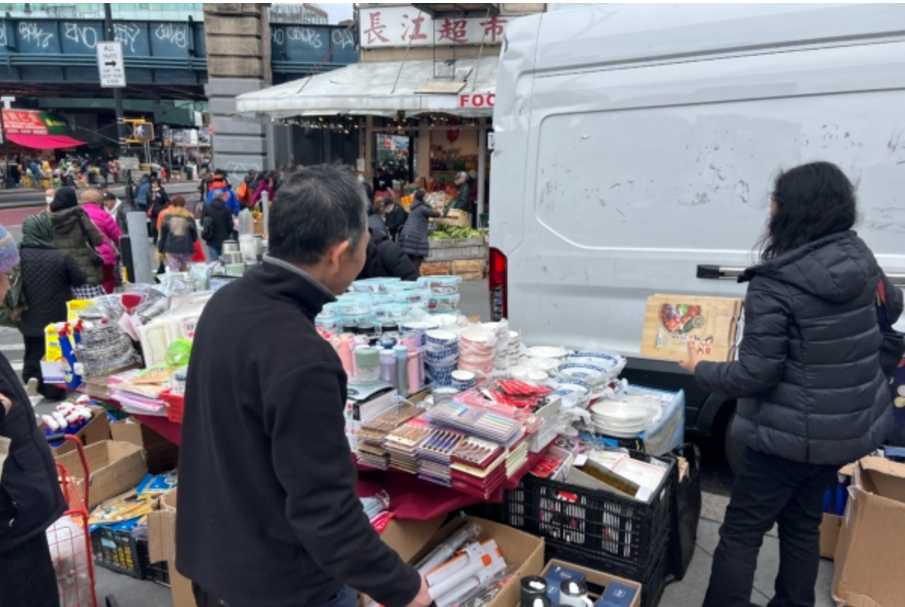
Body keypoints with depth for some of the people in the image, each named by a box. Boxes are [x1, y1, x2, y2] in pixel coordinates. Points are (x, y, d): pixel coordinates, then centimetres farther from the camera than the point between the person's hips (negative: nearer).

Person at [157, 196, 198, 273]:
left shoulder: (167, 216, 4)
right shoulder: (189, 217, 2)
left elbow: (163, 235, 5)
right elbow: (195, 235, 5)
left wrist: (160, 249, 12)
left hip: (171, 248, 0)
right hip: (186, 249, 0)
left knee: (173, 272, -1)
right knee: (184, 271, 7)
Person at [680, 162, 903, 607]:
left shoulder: (773, 286, -24)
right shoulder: (858, 256, -3)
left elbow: (754, 375, -23)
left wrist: (700, 370, -6)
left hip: (792, 433, -7)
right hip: (852, 424, 7)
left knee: (741, 531, 7)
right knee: (803, 521, 24)